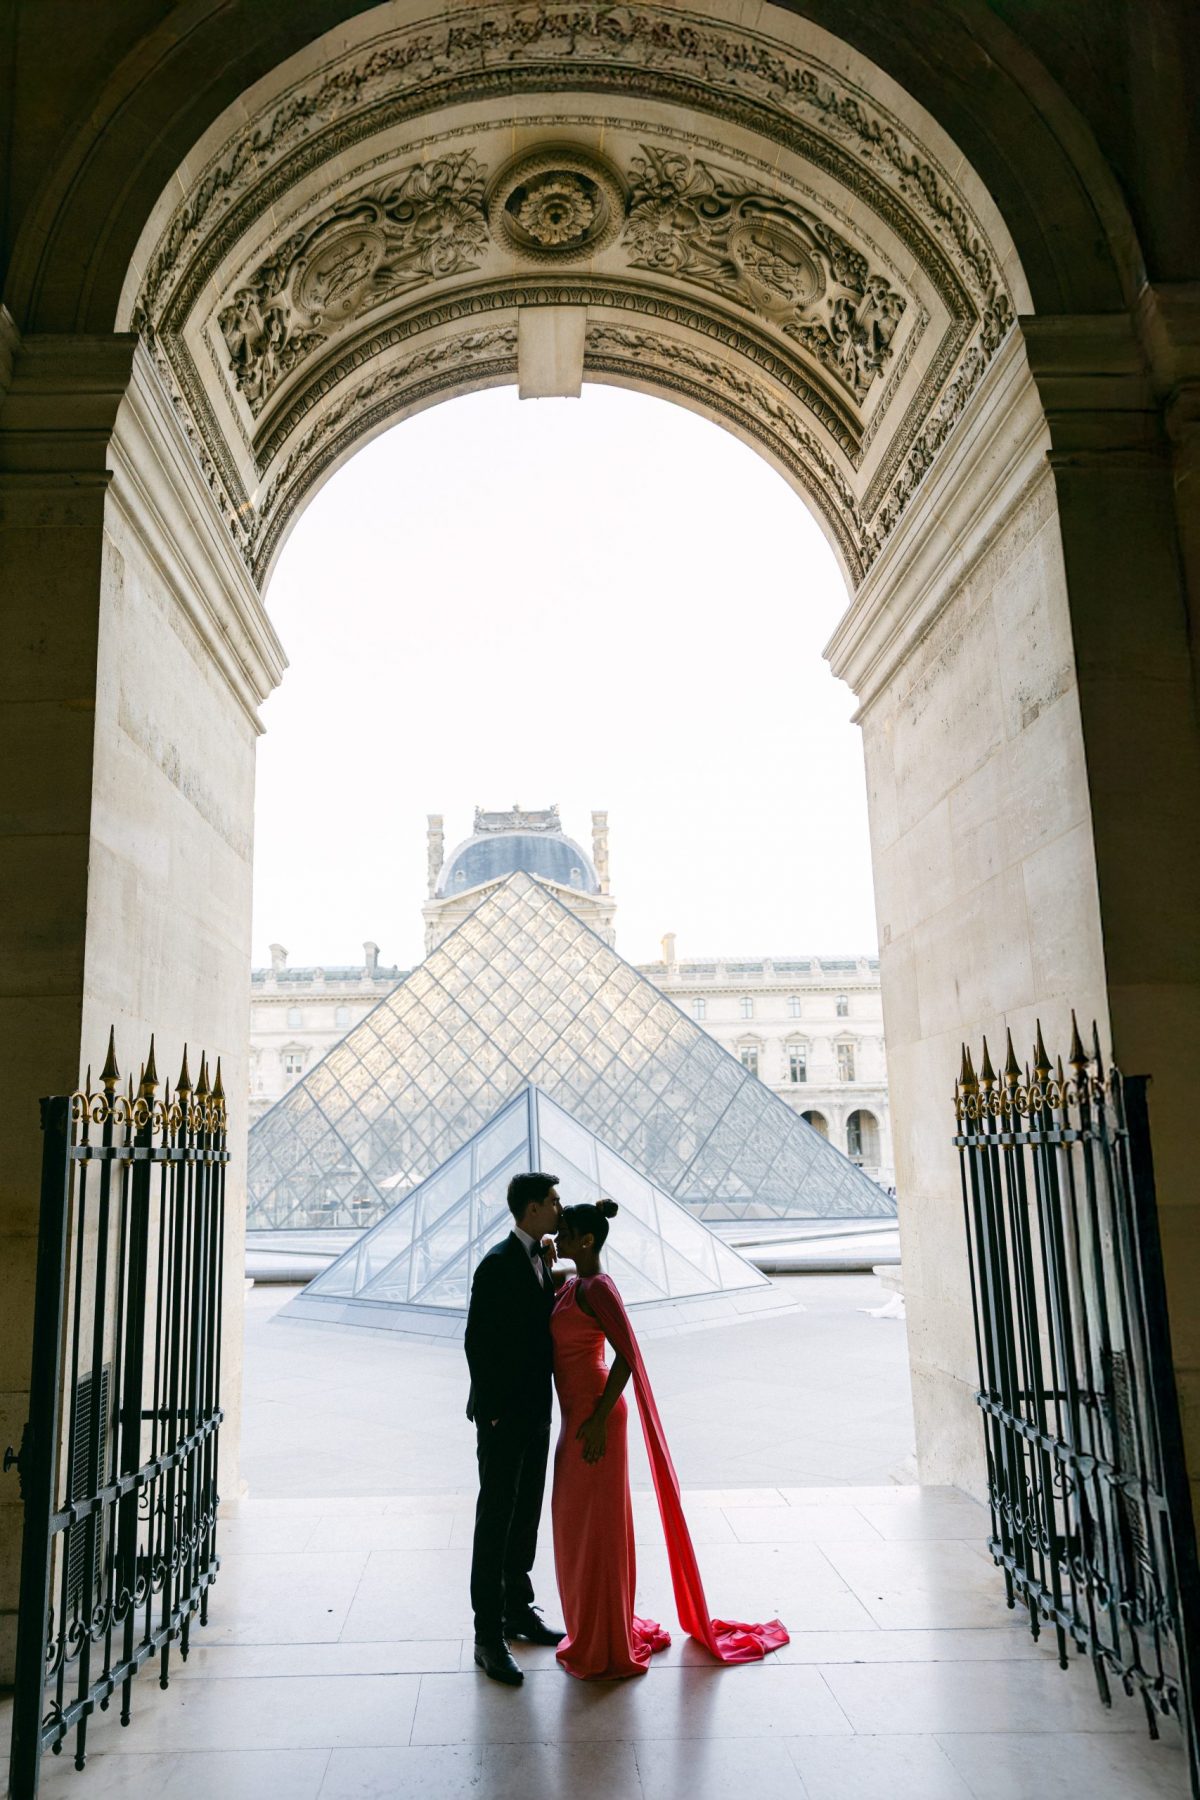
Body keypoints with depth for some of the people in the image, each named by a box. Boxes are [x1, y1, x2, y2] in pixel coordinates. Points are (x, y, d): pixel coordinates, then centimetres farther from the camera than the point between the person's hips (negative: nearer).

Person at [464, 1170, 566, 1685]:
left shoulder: (541, 1259, 8)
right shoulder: (498, 1264, -19)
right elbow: (478, 1342, -19)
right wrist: (492, 1411, -18)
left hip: (535, 1411, 9)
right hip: (503, 1416, -9)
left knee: (526, 1517, 20)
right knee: (496, 1521, 2)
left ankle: (518, 1609, 35)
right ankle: (489, 1637, 11)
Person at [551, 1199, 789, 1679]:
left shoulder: (596, 1287, -19)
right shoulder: (573, 1285, 9)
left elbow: (627, 1355, -23)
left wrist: (599, 1419, -22)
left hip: (592, 1415, -10)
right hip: (579, 1411, 10)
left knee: (594, 1524, 2)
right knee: (579, 1523, 19)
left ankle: (604, 1649, 16)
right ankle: (594, 1634, 35)